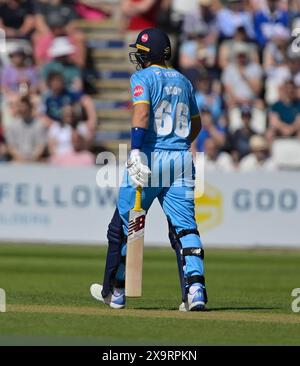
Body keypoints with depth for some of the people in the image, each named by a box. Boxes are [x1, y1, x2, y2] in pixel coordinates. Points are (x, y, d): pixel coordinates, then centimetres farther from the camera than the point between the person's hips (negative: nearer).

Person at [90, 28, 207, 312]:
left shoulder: (143, 78, -2)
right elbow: (196, 124, 26)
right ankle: (195, 288, -18)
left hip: (149, 158, -5)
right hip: (181, 160, 5)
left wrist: (136, 151, -27)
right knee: (185, 227, 0)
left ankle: (115, 291, 18)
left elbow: (142, 112, -19)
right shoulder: (182, 81, 17)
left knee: (123, 225, 9)